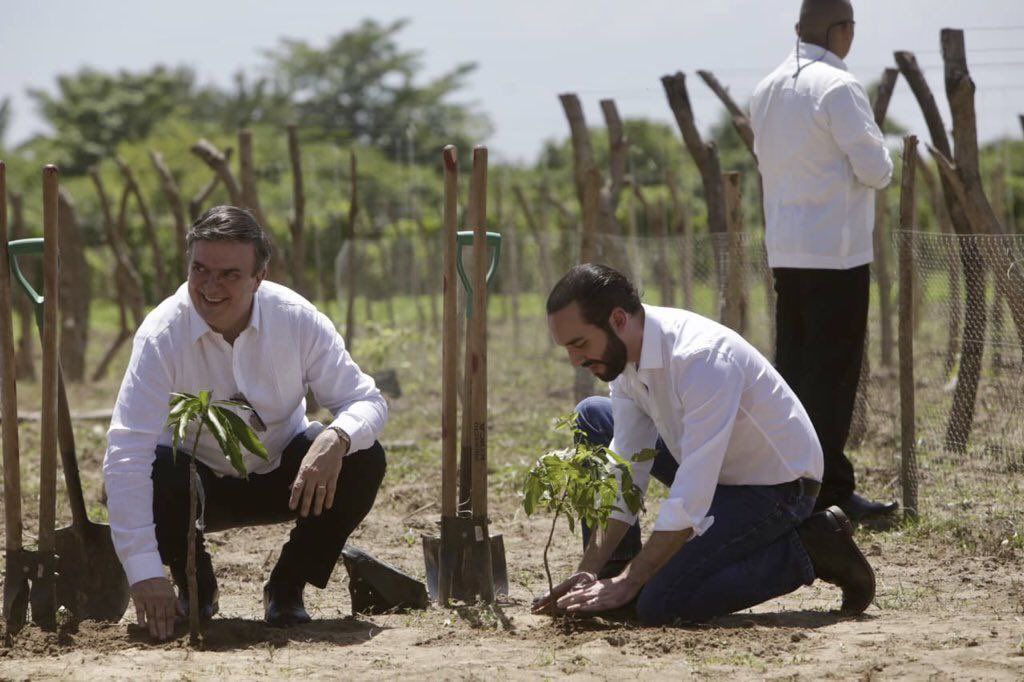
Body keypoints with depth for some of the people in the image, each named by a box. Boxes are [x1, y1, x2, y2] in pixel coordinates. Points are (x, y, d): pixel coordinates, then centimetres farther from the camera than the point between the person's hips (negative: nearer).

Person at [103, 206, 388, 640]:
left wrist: (336, 440, -40)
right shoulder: (162, 335, -25)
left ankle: (287, 589, -1)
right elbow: (126, 453, -32)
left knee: (363, 461, -25)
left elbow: (366, 402, -13)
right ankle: (196, 588, -1)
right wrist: (144, 572, -41)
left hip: (283, 479, 2)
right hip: (198, 484, -2)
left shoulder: (297, 319, -18)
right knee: (150, 472, -34)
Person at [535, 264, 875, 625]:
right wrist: (589, 570, -10)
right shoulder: (624, 354, -7)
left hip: (775, 487, -9)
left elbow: (690, 502, -33)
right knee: (592, 417, 4)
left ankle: (805, 551, -6)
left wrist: (627, 584, -28)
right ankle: (613, 573, 5)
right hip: (714, 471, 9)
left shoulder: (702, 358, -33)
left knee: (660, 606, -20)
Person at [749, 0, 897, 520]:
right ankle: (828, 487, -6)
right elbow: (875, 169, -15)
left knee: (793, 366, 12)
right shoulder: (837, 87, -14)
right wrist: (880, 164, 6)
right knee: (833, 373, -5)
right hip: (835, 250, -8)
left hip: (784, 251, 8)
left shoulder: (767, 90, 10)